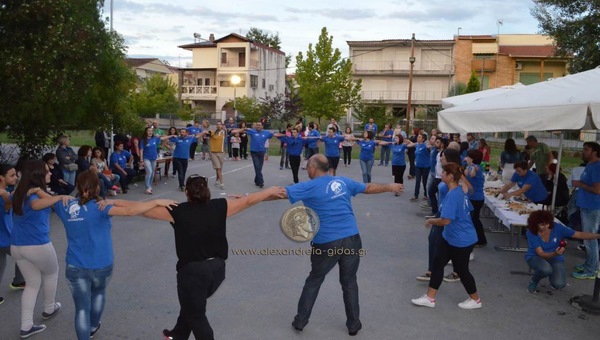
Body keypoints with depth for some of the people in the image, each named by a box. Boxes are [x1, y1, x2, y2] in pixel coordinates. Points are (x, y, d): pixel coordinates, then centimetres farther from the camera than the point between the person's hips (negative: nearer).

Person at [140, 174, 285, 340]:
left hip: (193, 270, -5)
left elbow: (145, 210, 0)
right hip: (217, 268, 5)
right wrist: (271, 191, 19)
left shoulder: (177, 211, -9)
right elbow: (248, 200, 5)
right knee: (192, 304, 29)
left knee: (196, 315, 16)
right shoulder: (220, 207, -4)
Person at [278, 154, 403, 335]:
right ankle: (353, 324, 29)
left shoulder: (309, 187, -5)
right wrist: (390, 187, 40)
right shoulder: (343, 181, 10)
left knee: (314, 281, 17)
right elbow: (369, 188, 22)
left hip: (326, 243, -3)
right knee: (349, 282, 19)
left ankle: (300, 321, 27)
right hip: (351, 239, 4)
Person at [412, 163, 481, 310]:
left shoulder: (452, 195, -27)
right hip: (450, 237, 10)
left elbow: (445, 220, -29)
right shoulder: (459, 191, 4)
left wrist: (430, 221, -11)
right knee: (438, 263, 11)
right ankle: (430, 298, 20)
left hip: (461, 240, -10)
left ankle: (475, 300, 31)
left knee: (461, 270, 8)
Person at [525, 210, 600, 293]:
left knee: (559, 284, -22)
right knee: (546, 269, -39)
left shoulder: (557, 227, -18)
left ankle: (551, 274, 16)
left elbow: (579, 235, -17)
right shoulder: (531, 233, -23)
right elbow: (541, 254, -26)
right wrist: (555, 254, -46)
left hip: (555, 258, 2)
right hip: (535, 257, -2)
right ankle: (533, 282, -5)